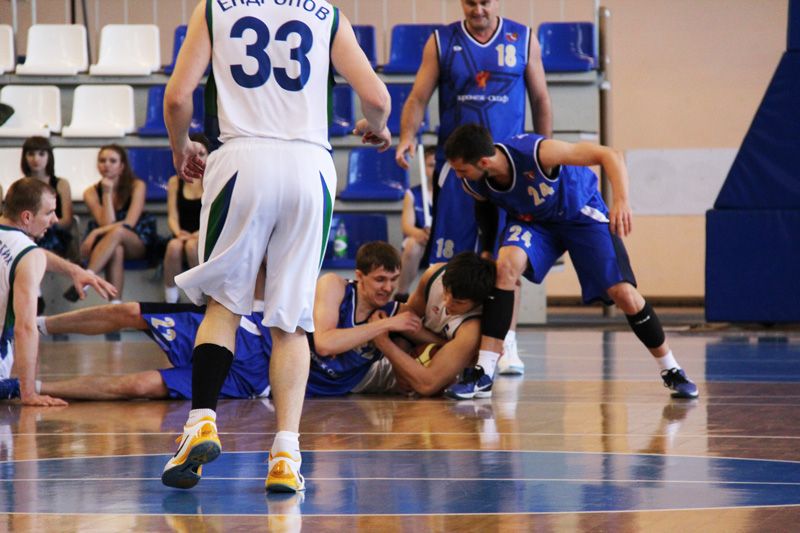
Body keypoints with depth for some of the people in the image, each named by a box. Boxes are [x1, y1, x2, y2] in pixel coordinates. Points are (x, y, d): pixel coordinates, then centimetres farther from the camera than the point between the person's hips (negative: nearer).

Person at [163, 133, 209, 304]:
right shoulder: (175, 182, 13)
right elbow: (172, 216, 5)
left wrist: (199, 234, -22)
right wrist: (178, 232, -18)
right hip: (184, 235, 2)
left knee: (192, 245, -37)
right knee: (174, 245, -34)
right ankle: (170, 300, -25)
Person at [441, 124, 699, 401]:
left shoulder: (537, 152, -39)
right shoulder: (473, 185, -23)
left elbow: (610, 156, -35)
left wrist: (621, 200, -49)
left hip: (581, 213, -3)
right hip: (533, 221, 3)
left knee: (625, 294, -10)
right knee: (506, 266, -28)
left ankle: (671, 370, 13)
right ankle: (483, 372, -24)